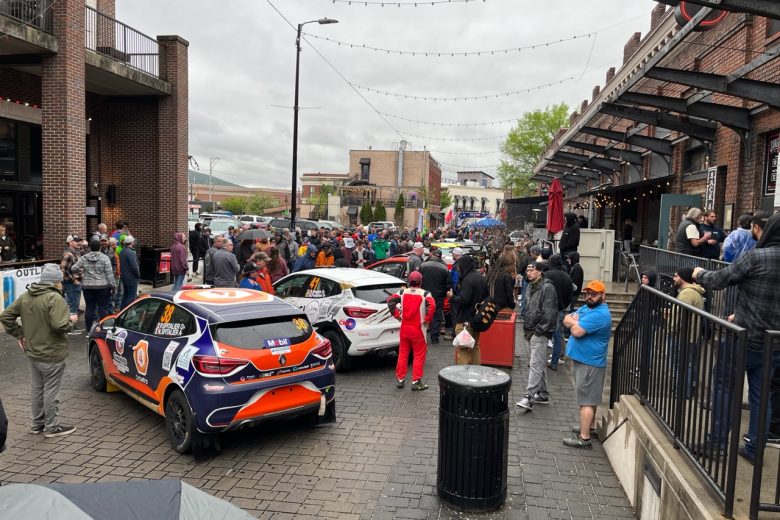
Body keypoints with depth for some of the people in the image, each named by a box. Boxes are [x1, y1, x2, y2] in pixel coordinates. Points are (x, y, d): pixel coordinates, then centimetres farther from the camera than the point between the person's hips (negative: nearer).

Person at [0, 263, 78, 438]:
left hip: (33, 353, 8)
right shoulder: (55, 298, -20)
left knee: (37, 389, 20)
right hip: (52, 355, -8)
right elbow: (59, 325, -30)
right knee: (51, 391, 3)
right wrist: (71, 320, -11)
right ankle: (52, 427, 13)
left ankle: (37, 424, 32)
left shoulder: (25, 297, 6)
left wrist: (19, 334, 13)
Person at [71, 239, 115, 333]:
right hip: (102, 286, -3)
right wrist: (113, 285, -3)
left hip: (87, 286, 3)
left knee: (89, 307, 9)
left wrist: (81, 269, 25)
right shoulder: (104, 258, -7)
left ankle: (89, 330, 14)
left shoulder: (84, 258, 2)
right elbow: (109, 274, -8)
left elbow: (73, 268, 4)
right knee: (102, 307, 3)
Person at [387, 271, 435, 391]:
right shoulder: (425, 294, -9)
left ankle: (400, 379, 21)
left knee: (403, 354, 15)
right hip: (417, 329, -4)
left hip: (404, 327, 4)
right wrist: (427, 319, -12)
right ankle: (416, 381, 5)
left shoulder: (403, 292, 3)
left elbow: (390, 301, -3)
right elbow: (432, 306, -25)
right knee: (419, 355, 5)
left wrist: (397, 315, 4)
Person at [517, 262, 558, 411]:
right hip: (532, 331, 10)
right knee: (539, 364, 16)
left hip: (540, 333, -10)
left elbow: (549, 311, -18)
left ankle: (529, 397, -14)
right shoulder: (531, 286, 16)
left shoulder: (547, 287, -13)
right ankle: (543, 394, 27)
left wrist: (539, 330, -17)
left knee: (535, 365, -12)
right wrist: (526, 328, 18)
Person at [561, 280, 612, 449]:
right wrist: (575, 322, -14)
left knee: (586, 400, -6)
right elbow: (566, 320, 7)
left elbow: (576, 331, -28)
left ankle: (584, 438, -2)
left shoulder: (600, 314, -22)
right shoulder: (586, 307, 11)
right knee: (589, 398, 21)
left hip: (589, 363, -10)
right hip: (583, 360, 10)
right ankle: (590, 427, 34)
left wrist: (573, 322, -6)